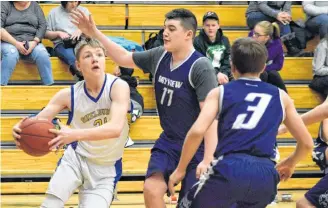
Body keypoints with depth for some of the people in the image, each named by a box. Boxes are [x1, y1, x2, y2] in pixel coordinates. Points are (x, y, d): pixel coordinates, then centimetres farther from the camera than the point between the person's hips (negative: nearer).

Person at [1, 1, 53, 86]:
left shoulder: (34, 5, 13)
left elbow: (42, 26, 4)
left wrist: (34, 42, -14)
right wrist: (16, 43, -18)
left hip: (31, 43, 2)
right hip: (9, 42, -2)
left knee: (42, 54, -29)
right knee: (11, 54, -36)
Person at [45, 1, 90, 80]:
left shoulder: (84, 10, 20)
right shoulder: (54, 12, 17)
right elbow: (47, 33, 16)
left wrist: (81, 31, -7)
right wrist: (58, 33, -3)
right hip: (62, 44, -1)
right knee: (73, 60, -39)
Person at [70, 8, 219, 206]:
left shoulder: (201, 67, -21)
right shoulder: (159, 56, -1)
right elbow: (124, 58, 15)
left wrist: (208, 159, -31)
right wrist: (95, 34, 6)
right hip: (168, 142, 6)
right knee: (151, 189, -9)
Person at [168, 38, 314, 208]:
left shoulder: (220, 92, 12)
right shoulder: (280, 96, 19)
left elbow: (197, 132, -4)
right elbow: (307, 143, 22)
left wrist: (180, 170, 8)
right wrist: (290, 164, 42)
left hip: (229, 169, -3)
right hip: (266, 175, 3)